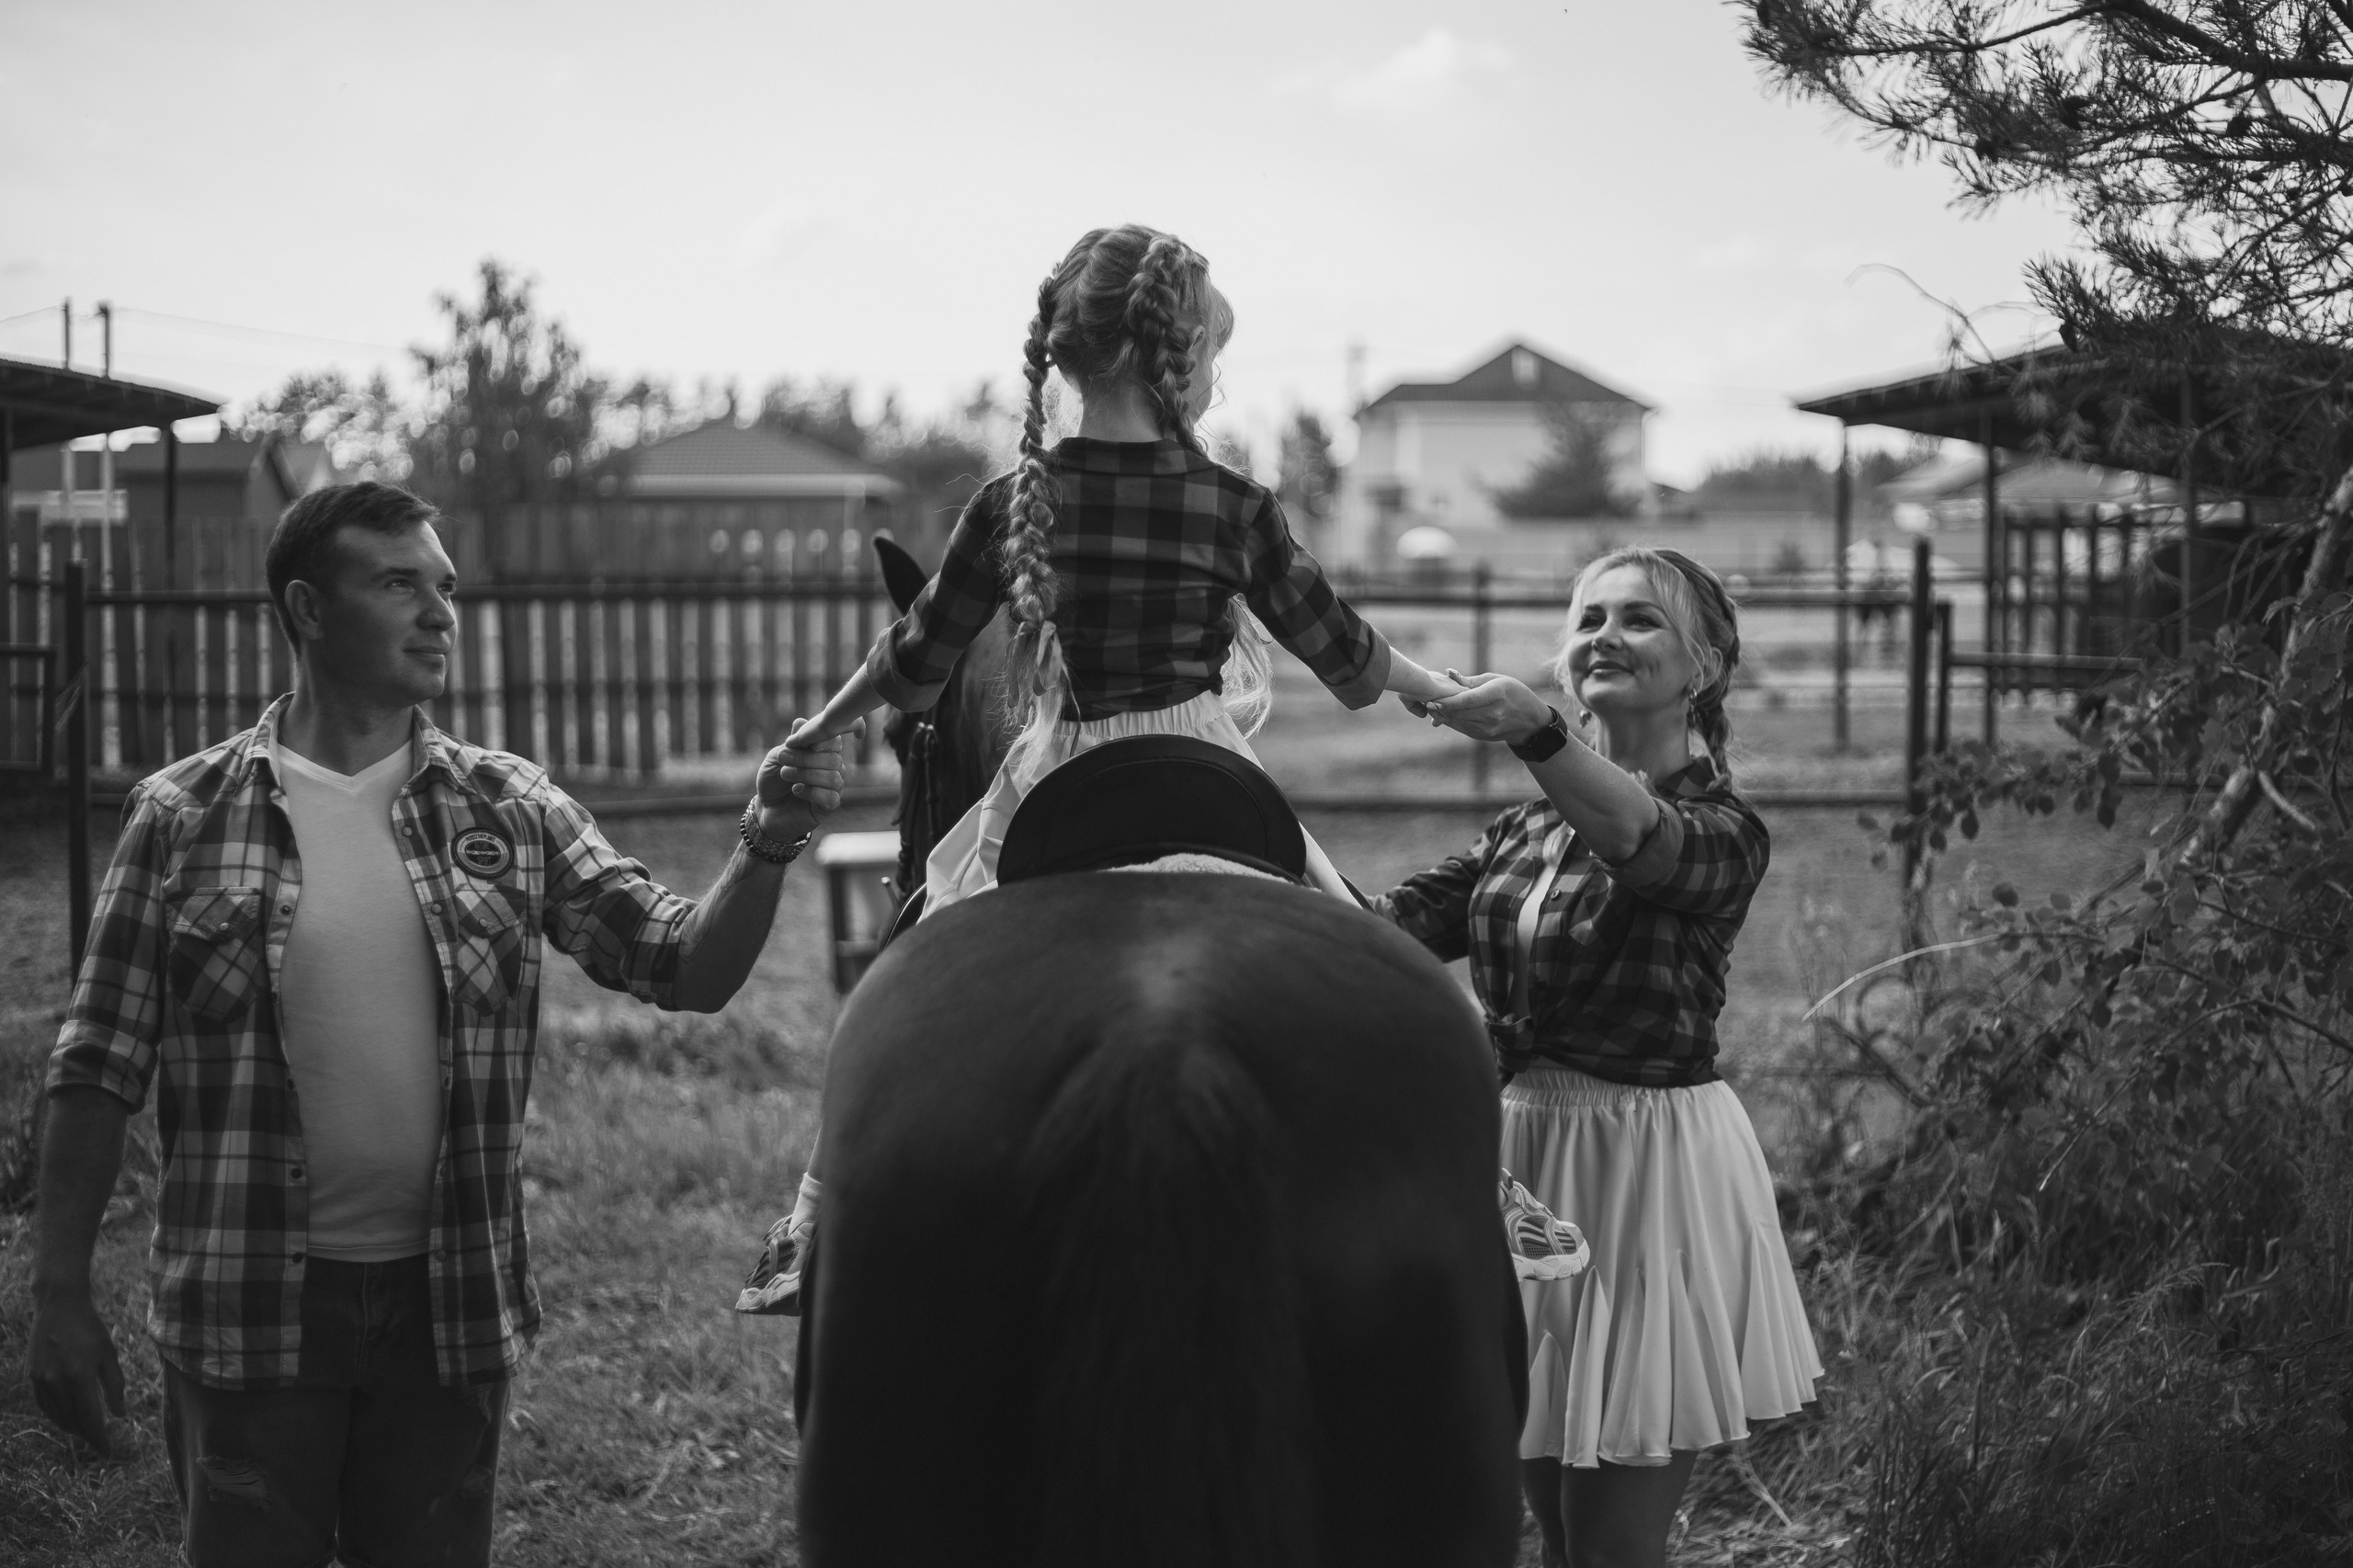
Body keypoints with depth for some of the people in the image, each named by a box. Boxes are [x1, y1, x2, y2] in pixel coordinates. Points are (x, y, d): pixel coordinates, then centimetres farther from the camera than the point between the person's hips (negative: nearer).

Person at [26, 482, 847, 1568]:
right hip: (245, 1315, -2)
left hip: (449, 1310, 2)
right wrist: (60, 1294, -5)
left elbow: (688, 970, -3)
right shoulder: (185, 817, -3)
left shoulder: (509, 813, 2)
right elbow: (99, 1071, -1)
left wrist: (765, 848, -21)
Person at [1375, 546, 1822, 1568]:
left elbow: (1638, 835, -33)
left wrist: (1532, 731, -51)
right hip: (1523, 1148, 7)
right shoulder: (1531, 825, 12)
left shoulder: (1720, 826, -9)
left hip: (1648, 1166, -6)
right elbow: (1404, 923, 2)